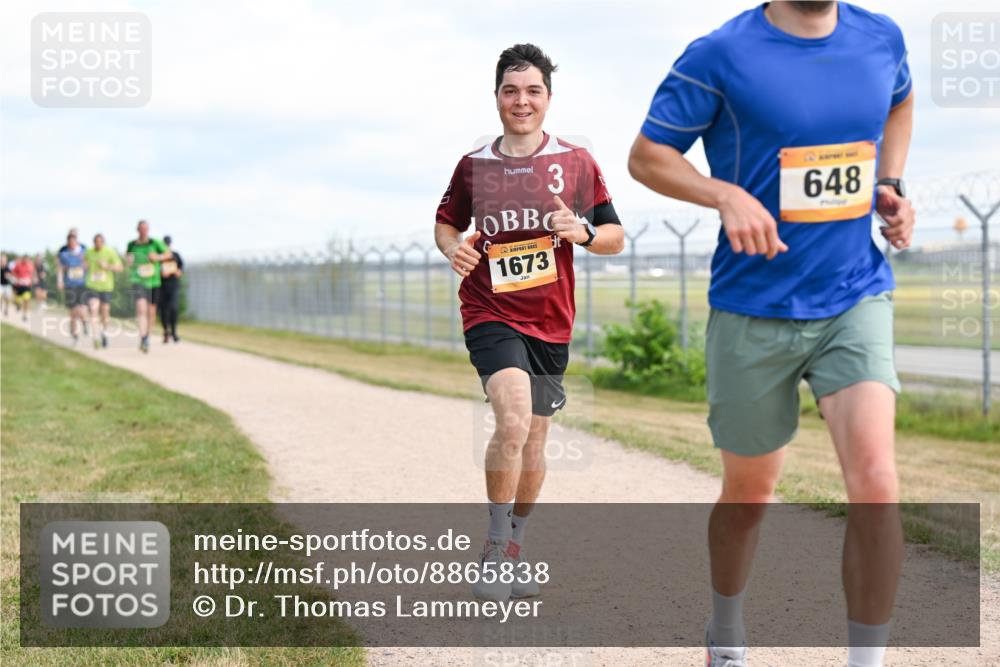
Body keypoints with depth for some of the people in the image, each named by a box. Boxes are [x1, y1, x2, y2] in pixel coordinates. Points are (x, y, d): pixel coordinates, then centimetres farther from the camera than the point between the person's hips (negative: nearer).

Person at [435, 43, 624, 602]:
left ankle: (514, 548, 31)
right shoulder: (474, 166, 3)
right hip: (490, 314, -2)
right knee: (513, 420, -24)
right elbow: (446, 222, 18)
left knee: (534, 438, 11)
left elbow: (616, 237, 8)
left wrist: (583, 232, -15)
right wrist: (453, 248, -5)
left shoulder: (576, 163, 3)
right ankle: (495, 547, -9)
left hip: (551, 321, 2)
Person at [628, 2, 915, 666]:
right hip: (755, 312, -2)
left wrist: (891, 184, 8)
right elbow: (647, 156, -4)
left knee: (876, 481, -18)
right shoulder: (721, 55, -10)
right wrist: (727, 195, -21)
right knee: (749, 494, 13)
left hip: (858, 297, 2)